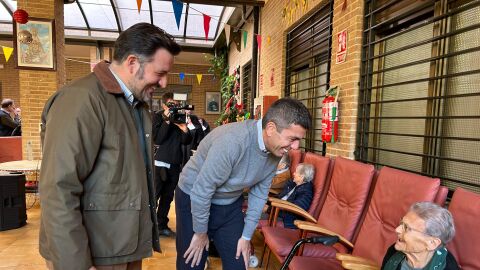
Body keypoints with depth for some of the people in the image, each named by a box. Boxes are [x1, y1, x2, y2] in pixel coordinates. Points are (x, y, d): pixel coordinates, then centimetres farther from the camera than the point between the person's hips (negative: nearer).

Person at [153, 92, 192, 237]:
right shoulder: (158, 117, -2)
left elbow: (186, 142, 1)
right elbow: (157, 139, -16)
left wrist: (185, 130, -18)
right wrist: (167, 120, -21)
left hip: (175, 163, 4)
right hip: (161, 163, -4)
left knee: (168, 196, 13)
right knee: (154, 194, 1)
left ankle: (162, 225, 25)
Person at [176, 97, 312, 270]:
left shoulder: (276, 149, -13)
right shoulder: (232, 141, -36)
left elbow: (259, 192, -2)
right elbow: (201, 192, -27)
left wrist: (247, 235, 1)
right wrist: (201, 233, -13)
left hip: (231, 205, 5)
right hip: (194, 200, -5)